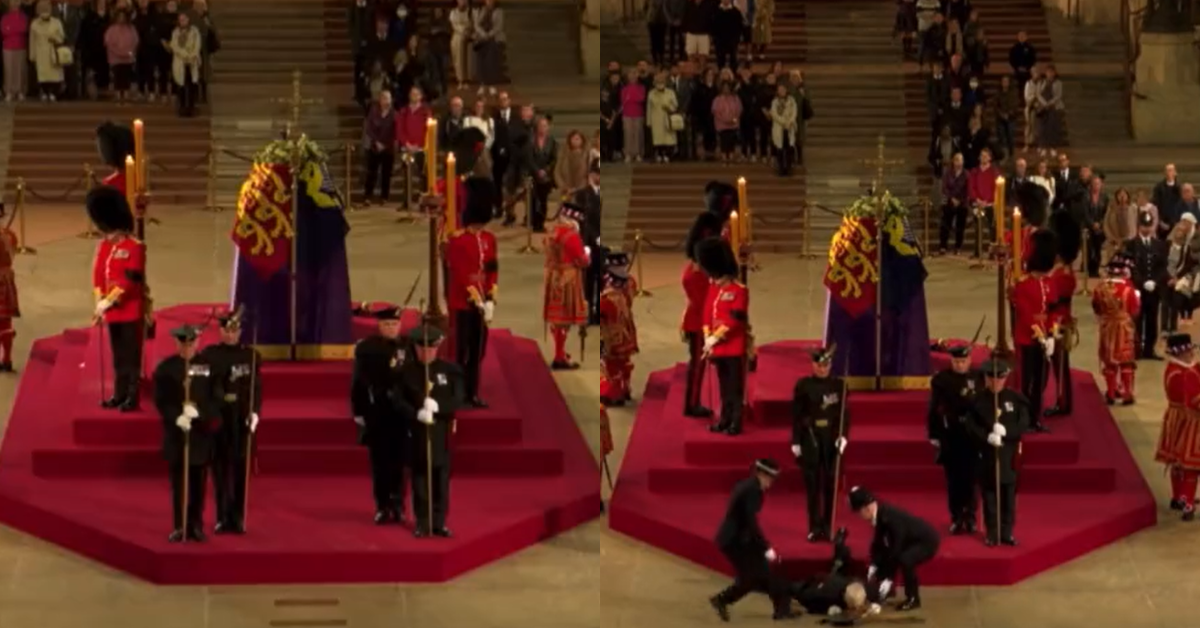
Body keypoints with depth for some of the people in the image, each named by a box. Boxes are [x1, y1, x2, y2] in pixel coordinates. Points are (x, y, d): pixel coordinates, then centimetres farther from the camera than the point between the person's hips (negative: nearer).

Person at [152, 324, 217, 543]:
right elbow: (160, 400, -3)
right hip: (176, 430, -1)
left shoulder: (207, 366, 2)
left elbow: (214, 397, 0)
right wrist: (176, 417, -18)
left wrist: (197, 411, -18)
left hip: (201, 430, 1)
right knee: (178, 480, 2)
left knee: (198, 480, 5)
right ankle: (180, 526, 7)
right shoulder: (165, 368, 0)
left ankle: (196, 525, 13)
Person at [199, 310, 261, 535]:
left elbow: (257, 387, 1)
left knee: (241, 468, 1)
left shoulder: (251, 355, 4)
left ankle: (237, 517, 10)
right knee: (220, 468, 3)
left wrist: (255, 412, -13)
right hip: (217, 418, 0)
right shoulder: (209, 354, 2)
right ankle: (223, 517, 11)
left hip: (242, 420, 0)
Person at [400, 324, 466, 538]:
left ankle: (440, 522, 10)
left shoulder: (450, 370, 2)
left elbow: (458, 400, -4)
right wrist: (417, 413, -22)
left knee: (441, 476, 3)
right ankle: (422, 523, 9)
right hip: (416, 431, -1)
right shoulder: (406, 370, 0)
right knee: (420, 475, 2)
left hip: (441, 431, 1)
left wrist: (437, 406, -21)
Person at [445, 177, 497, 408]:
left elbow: (493, 272, 8)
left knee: (478, 351, 9)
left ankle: (472, 394, 15)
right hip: (463, 304, -6)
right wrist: (477, 301, -18)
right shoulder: (457, 241, -12)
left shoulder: (490, 239, 9)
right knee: (462, 351, -4)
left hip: (482, 304, 6)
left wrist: (490, 301, -2)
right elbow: (460, 275, -16)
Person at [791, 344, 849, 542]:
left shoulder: (839, 384, 2)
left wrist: (843, 436, -11)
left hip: (832, 439, 1)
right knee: (812, 484, 1)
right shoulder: (803, 385, -1)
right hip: (810, 439, -1)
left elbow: (844, 413, 2)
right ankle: (815, 527, 6)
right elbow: (796, 415, 0)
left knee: (830, 484, 4)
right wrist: (795, 442, -3)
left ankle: (827, 526, 12)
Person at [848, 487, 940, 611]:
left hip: (927, 541, -9)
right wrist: (874, 566, -7)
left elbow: (896, 549, -32)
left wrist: (889, 579, -28)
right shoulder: (879, 512, -9)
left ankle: (913, 598, -14)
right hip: (911, 540, 9)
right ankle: (881, 592, 18)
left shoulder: (892, 518, -34)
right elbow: (878, 541, 2)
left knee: (904, 560, -33)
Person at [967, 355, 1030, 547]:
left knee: (1008, 492, 5)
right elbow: (972, 426, -7)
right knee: (989, 492, 3)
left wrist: (1005, 431, -21)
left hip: (1009, 453, 1)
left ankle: (1007, 532, 14)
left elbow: (1024, 423, -5)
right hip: (986, 453, -1)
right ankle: (992, 532, 11)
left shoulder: (1015, 399, 0)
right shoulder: (978, 401, -3)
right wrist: (987, 437, -24)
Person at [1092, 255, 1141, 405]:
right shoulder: (1128, 288, -16)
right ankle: (1127, 395, 3)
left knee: (1109, 361, 12)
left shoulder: (1101, 288, -5)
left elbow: (1096, 308, 7)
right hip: (1124, 328, -3)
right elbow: (1135, 310, -9)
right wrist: (1137, 298, 9)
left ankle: (1111, 394, 14)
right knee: (1126, 361, 5)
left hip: (1107, 328, 3)